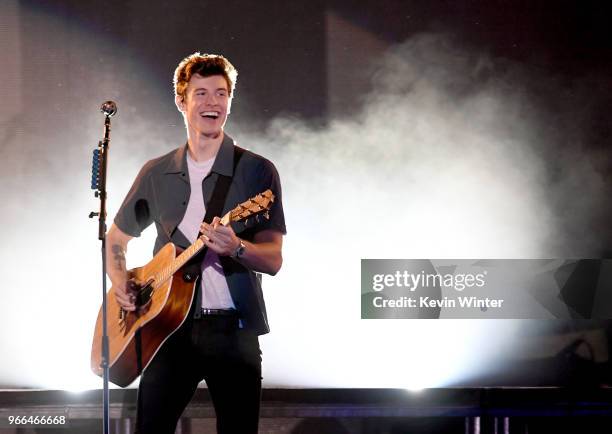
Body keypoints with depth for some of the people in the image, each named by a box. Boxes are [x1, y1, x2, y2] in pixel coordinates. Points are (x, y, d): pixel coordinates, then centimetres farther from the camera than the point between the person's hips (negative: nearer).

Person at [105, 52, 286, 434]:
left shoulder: (257, 171, 1)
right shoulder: (156, 173, 11)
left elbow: (273, 260, -7)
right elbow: (116, 239, 24)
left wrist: (235, 248, -27)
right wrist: (120, 282, 5)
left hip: (233, 327, -2)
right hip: (170, 325, 2)